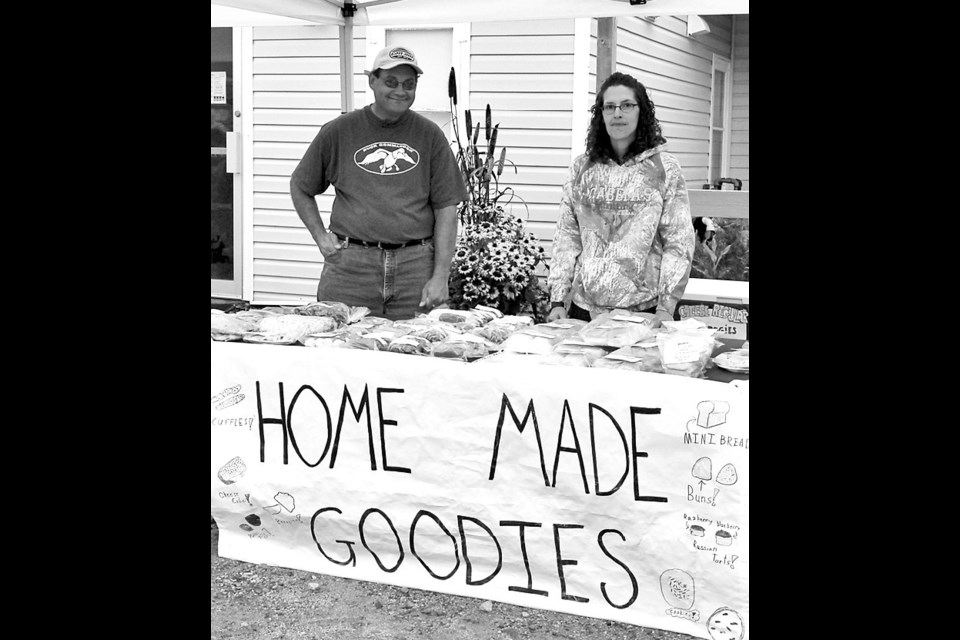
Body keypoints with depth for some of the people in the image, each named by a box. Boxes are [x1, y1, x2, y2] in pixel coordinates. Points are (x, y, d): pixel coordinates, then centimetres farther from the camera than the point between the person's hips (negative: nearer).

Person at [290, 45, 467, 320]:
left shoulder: (429, 135, 6)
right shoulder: (339, 131, 6)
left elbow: (446, 209, 4)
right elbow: (300, 187, 18)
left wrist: (440, 277, -2)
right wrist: (320, 236, 6)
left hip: (415, 267, 0)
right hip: (349, 265, 0)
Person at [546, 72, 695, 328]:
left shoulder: (664, 167, 0)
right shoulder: (582, 167, 7)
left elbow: (679, 242, -4)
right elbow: (567, 237, 6)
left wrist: (667, 306, -12)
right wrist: (558, 300, -1)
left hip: (644, 309, -2)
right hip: (584, 306, 2)